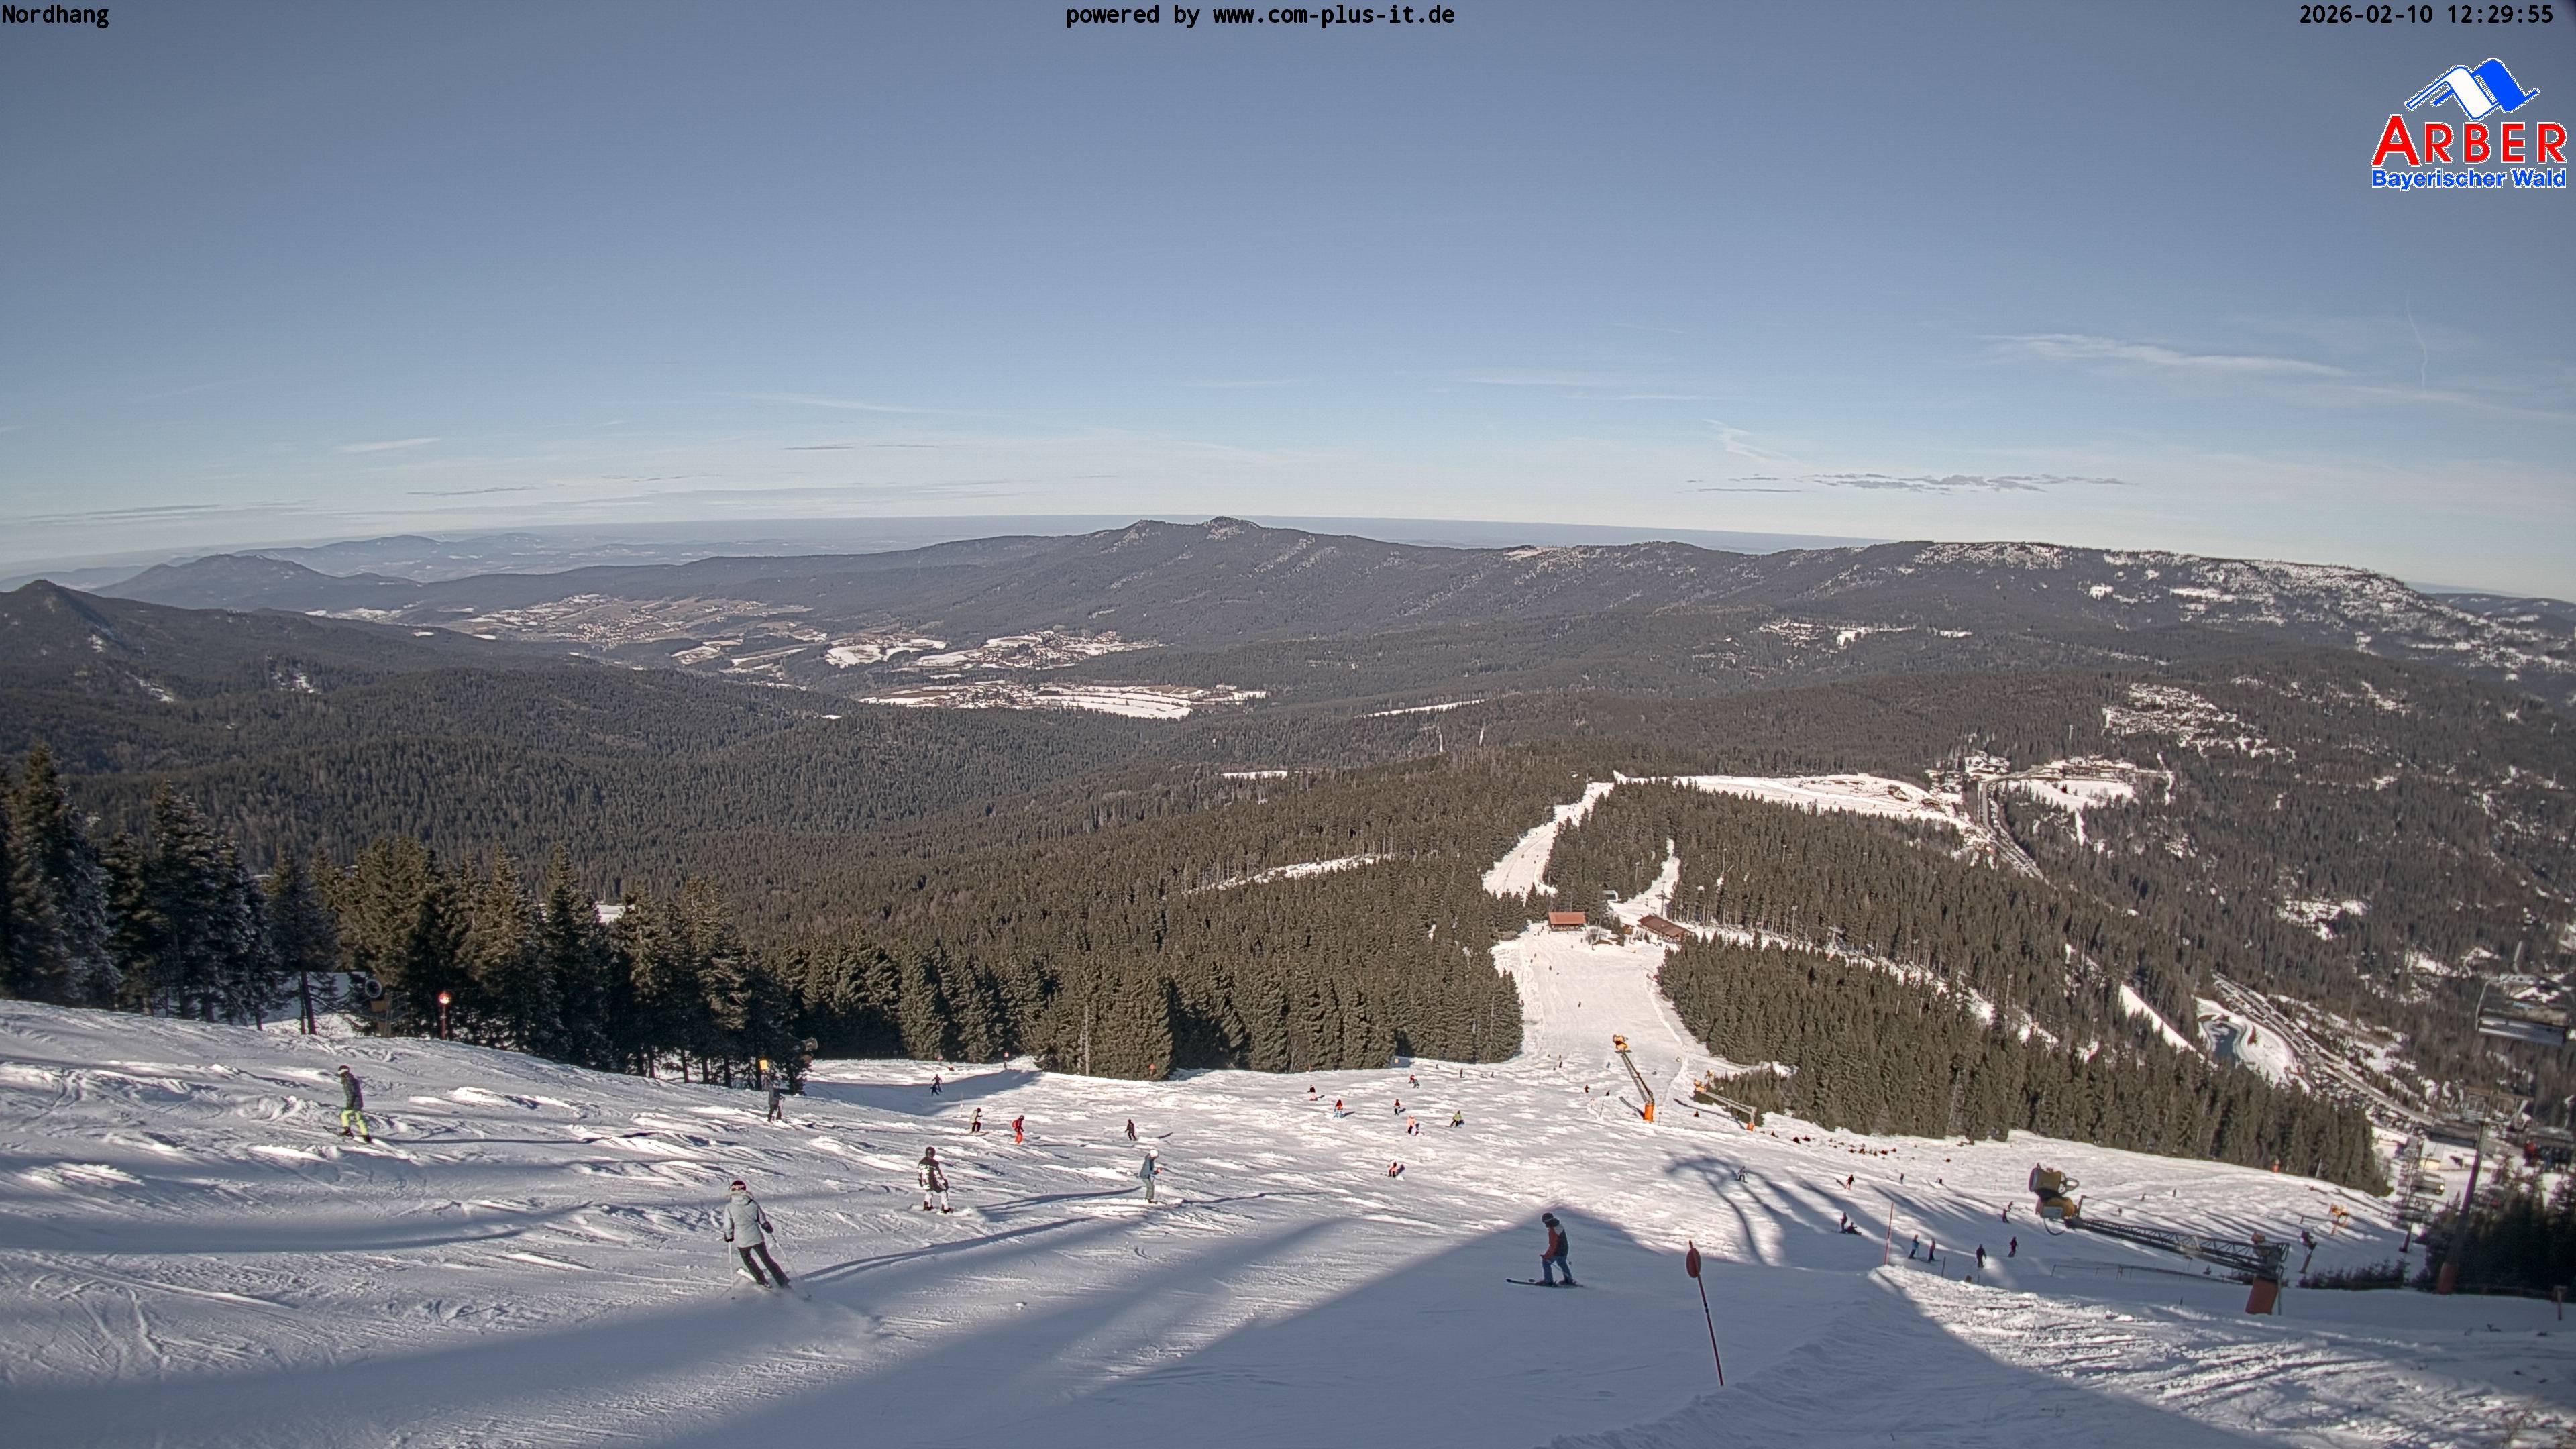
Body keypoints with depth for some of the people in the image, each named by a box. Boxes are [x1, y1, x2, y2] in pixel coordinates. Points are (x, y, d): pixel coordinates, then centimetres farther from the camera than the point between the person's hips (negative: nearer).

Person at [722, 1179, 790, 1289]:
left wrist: (728, 1237, 13)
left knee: (747, 1259, 27)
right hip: (757, 1238, 2)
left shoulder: (729, 1207, -10)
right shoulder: (753, 1204, -4)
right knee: (766, 1259, 16)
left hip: (742, 1241, -2)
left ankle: (762, 1281, 27)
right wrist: (770, 1230, 22)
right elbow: (763, 1220, 4)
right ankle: (783, 1282, 15)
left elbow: (728, 1225, -7)